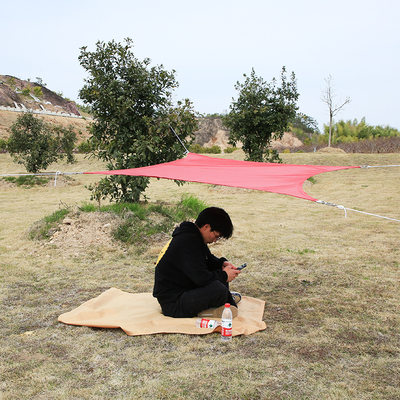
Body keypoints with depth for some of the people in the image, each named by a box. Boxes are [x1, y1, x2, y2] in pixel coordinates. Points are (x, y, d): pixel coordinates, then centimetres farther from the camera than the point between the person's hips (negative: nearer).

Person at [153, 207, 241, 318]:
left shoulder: (193, 235, 7)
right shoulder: (187, 242, -25)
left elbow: (208, 258, 25)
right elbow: (202, 278, -29)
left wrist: (222, 263, 5)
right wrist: (224, 275, -12)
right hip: (173, 304, -11)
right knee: (219, 289, -32)